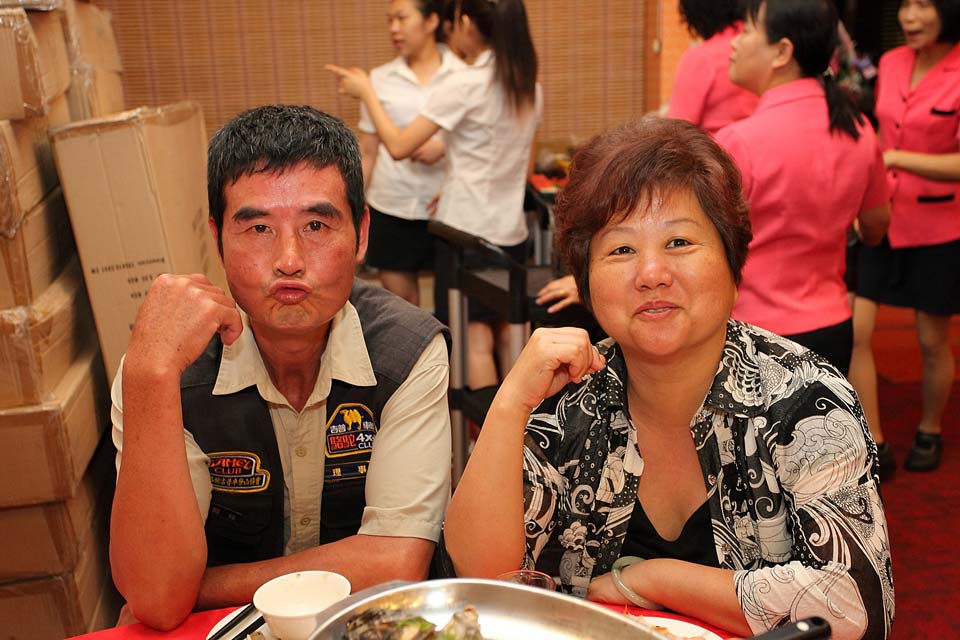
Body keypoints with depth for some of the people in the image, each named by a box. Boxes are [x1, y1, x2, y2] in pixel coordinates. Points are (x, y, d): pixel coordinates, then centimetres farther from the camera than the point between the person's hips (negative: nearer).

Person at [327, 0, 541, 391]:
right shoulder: (530, 87, 6)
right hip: (511, 230, 7)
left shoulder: (461, 86, -15)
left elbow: (398, 146, -14)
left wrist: (366, 92, -1)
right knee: (506, 335, 15)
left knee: (475, 340, 1)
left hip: (467, 230, -7)